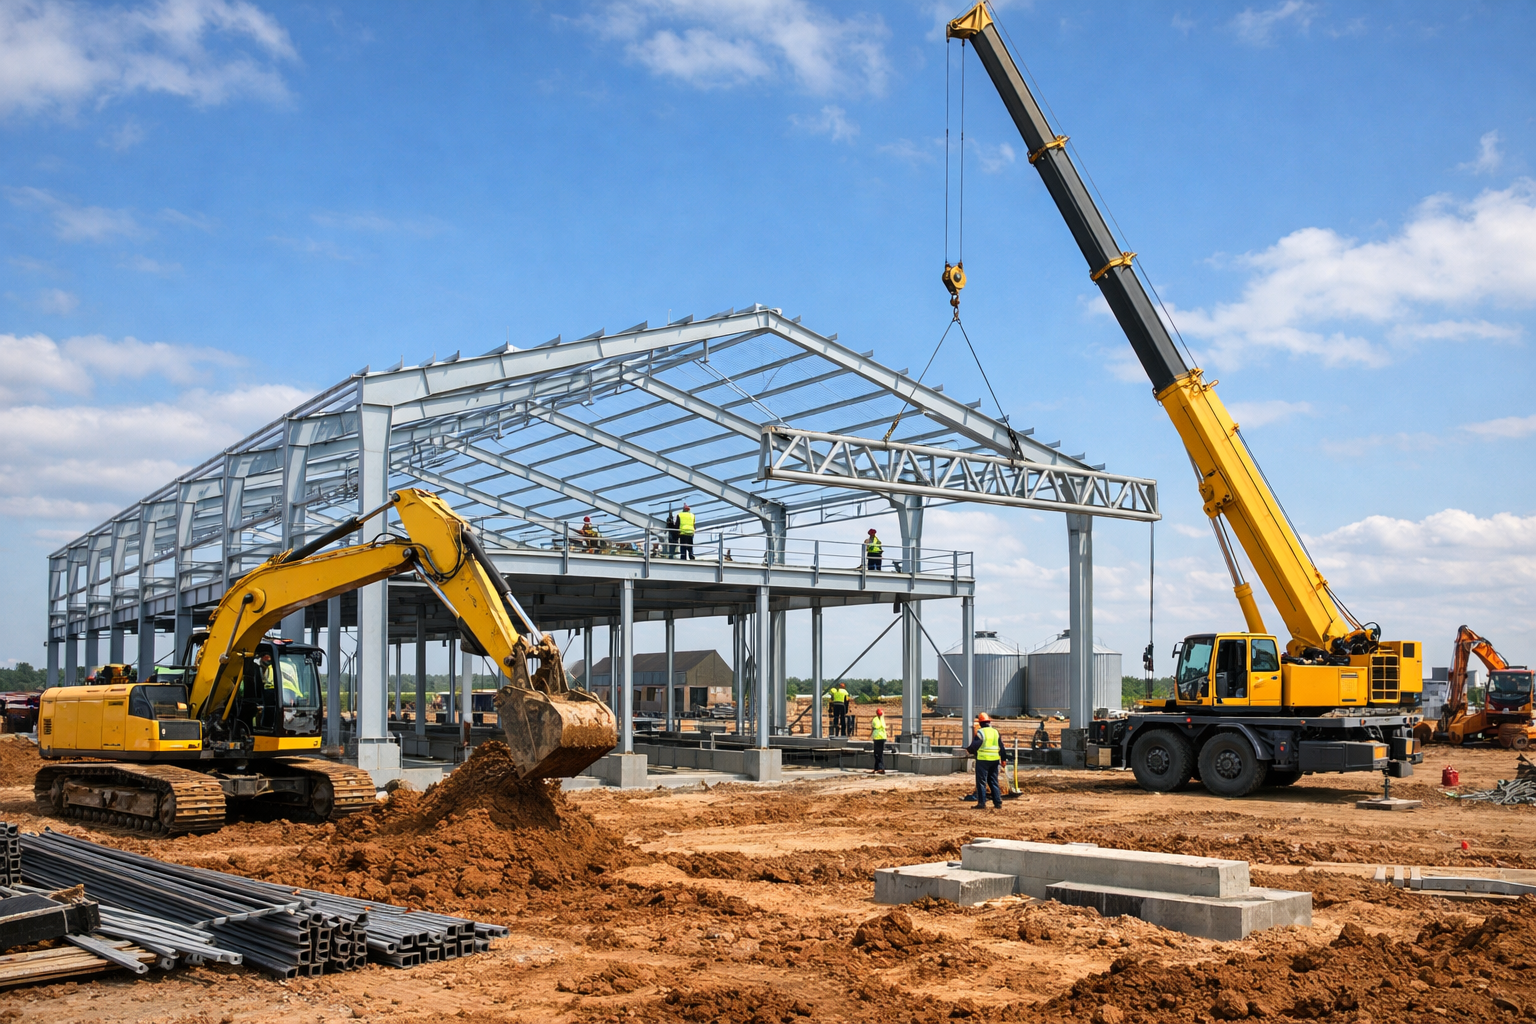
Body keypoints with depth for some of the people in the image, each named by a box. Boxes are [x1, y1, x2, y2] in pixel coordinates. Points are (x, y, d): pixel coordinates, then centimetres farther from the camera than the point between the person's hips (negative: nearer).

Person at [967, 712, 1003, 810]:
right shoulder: (996, 732, 10)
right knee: (994, 781, 13)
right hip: (995, 760, 6)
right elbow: (1001, 748, 12)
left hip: (983, 760, -6)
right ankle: (998, 803, 12)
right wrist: (1002, 760, 20)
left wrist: (968, 750, 10)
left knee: (981, 782, -1)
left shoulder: (980, 732, -9)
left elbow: (974, 746, -11)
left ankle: (982, 803, -3)